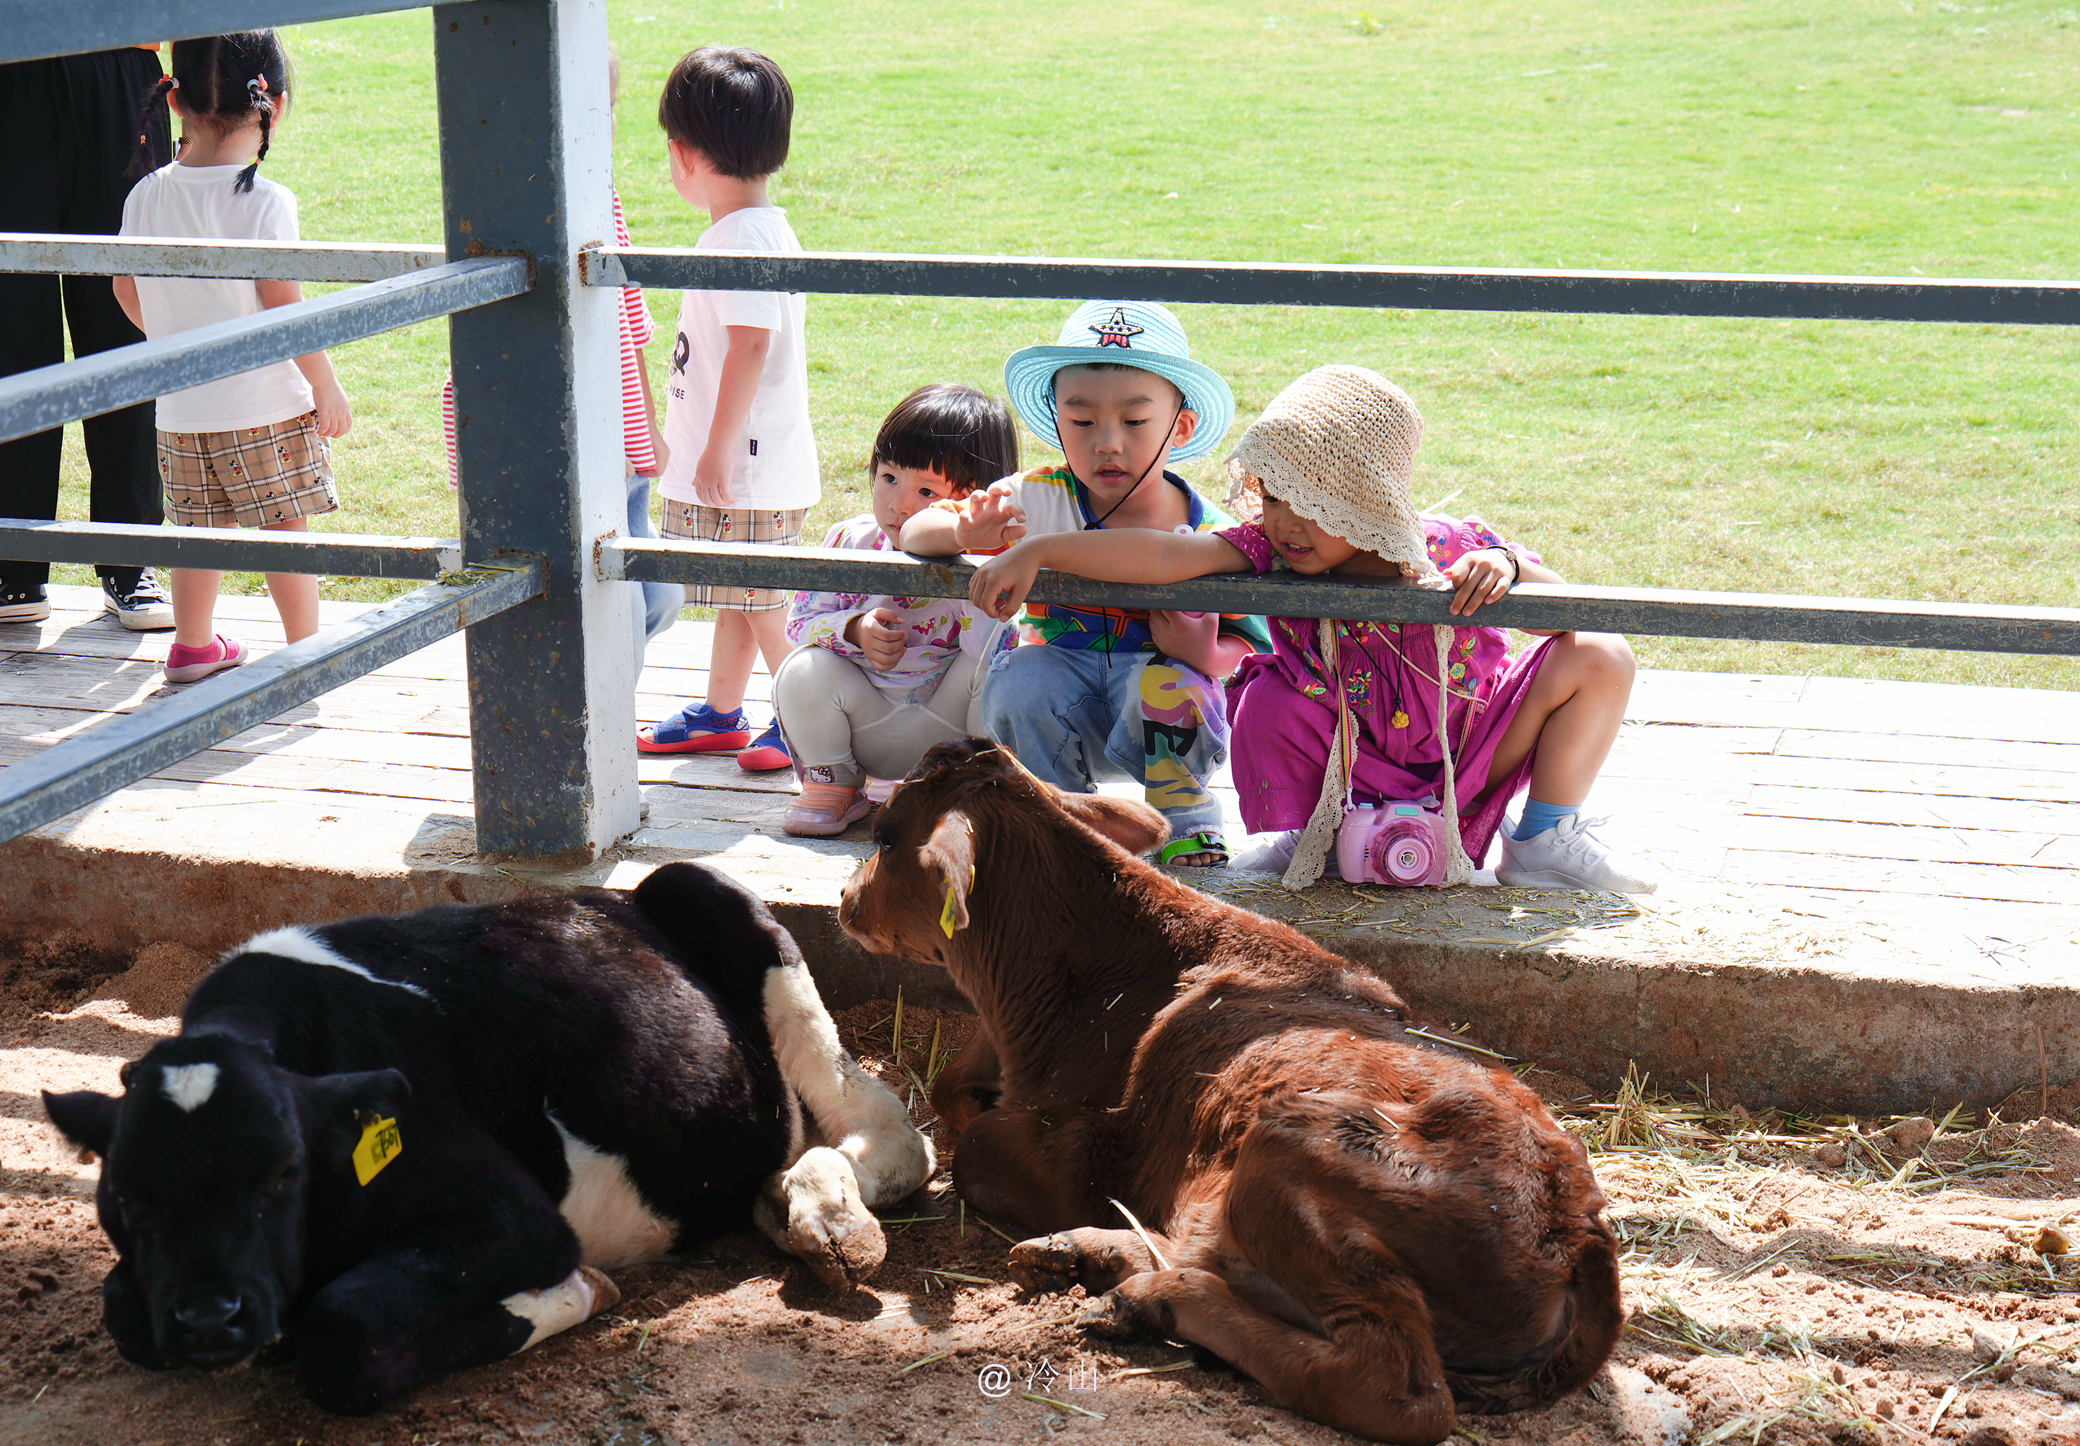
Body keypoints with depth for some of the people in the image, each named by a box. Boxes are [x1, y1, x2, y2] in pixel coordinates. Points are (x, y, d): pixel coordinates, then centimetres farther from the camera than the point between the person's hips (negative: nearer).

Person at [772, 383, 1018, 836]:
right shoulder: (851, 541, -6)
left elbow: (999, 655, -32)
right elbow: (800, 621, -2)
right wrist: (854, 631, -22)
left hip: (947, 722, -2)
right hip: (869, 727, 2)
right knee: (805, 672, -23)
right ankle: (833, 784, 4)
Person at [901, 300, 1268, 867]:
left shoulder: (1212, 537, -10)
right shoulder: (1038, 501, -7)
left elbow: (1251, 643, -2)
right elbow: (915, 532, -6)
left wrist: (1208, 656, -26)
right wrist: (965, 533, -30)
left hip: (1162, 717, -2)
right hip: (1065, 706, 2)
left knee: (1168, 678, -33)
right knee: (1020, 675, -29)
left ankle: (1185, 816, -6)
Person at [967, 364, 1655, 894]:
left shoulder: (1447, 549, -18)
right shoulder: (1268, 553, -18)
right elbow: (1163, 556, -29)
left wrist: (1506, 567, -33)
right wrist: (1034, 552, -38)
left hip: (1470, 754, 1)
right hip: (1350, 765, -1)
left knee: (1600, 658, -13)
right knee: (1270, 697, -28)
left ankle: (1543, 841, 3)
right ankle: (1298, 842, 0)